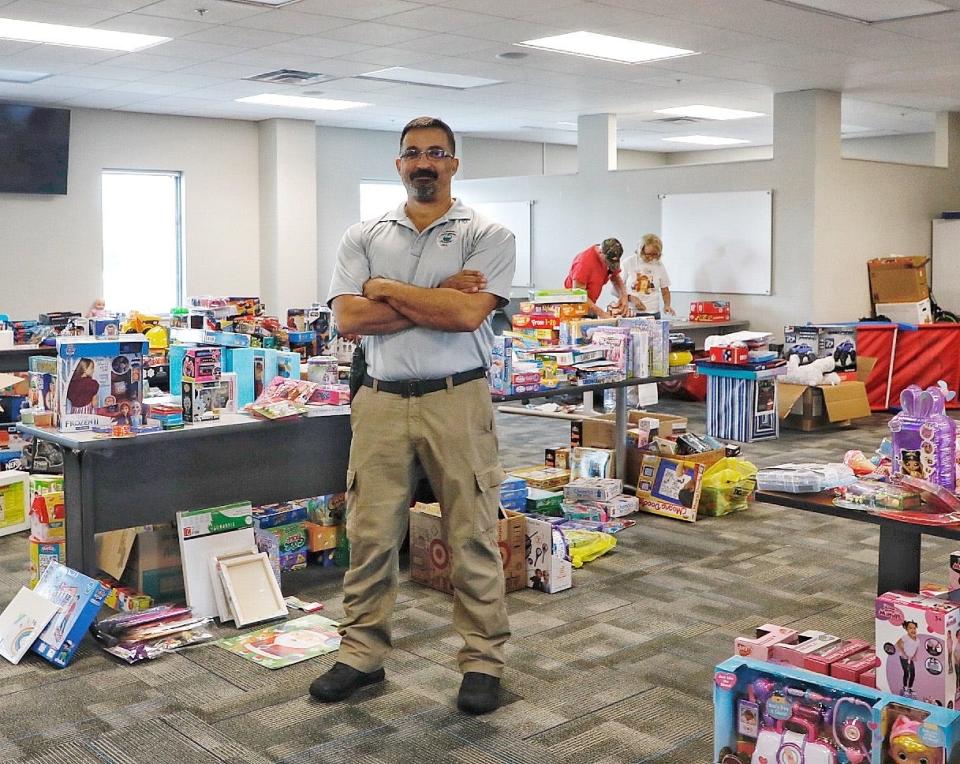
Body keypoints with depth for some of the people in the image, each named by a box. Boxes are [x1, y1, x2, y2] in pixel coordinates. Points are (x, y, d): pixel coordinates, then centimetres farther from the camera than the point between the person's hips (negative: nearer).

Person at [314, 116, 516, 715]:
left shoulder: (488, 236, 1)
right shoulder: (364, 237, 9)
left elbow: (468, 313, -15)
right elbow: (349, 318, -5)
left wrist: (387, 289, -5)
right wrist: (438, 297, -10)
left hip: (457, 401, -2)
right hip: (381, 402, 3)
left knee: (472, 536, 5)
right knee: (370, 535, 8)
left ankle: (483, 660, 18)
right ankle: (363, 654, 23)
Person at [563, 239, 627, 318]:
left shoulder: (610, 258, -3)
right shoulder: (584, 261, -24)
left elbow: (616, 279, 13)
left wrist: (623, 296, -8)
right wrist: (601, 313, -30)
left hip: (589, 306, 7)